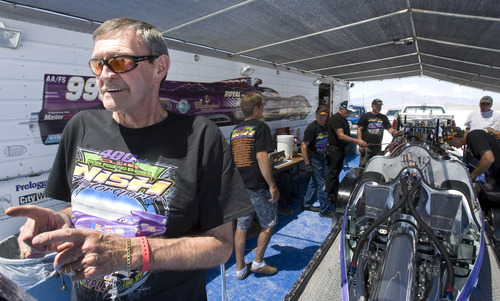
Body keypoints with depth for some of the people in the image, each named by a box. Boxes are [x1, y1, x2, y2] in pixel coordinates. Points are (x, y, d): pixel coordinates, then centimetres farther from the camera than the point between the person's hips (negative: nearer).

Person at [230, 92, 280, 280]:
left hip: (240, 186, 7)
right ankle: (258, 262, 22)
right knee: (268, 224, 13)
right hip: (258, 186, -6)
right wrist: (272, 185, -16)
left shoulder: (235, 130, 11)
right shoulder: (260, 127, -10)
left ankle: (240, 268, 23)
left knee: (241, 227, 13)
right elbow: (262, 158, -20)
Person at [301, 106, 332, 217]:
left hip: (322, 157, 8)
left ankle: (307, 204, 30)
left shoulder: (325, 126, 7)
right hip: (314, 158, -8)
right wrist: (307, 164, -25)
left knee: (314, 182, 16)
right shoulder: (312, 127, -19)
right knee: (321, 183, -4)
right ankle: (325, 210, 7)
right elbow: (303, 146, -23)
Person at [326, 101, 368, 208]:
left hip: (340, 149, 10)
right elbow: (341, 136, -26)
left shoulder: (343, 119, 16)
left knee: (337, 171, 16)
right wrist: (356, 141, -32)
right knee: (332, 173, -6)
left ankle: (336, 192, 27)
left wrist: (345, 149, 22)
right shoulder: (335, 119, -17)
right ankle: (329, 196, 0)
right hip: (334, 149, -10)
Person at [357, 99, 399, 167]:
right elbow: (359, 130, -2)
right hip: (366, 146, -5)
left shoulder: (383, 117, 16)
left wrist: (397, 133, -14)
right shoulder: (365, 116, 3)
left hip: (378, 146, 5)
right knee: (363, 166, -7)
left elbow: (390, 128, 9)